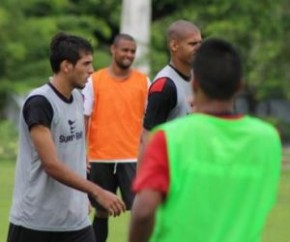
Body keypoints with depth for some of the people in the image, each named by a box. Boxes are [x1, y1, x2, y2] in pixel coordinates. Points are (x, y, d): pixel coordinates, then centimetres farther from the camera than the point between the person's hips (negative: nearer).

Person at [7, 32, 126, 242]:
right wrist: (97, 192, -25)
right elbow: (51, 164, -23)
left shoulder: (78, 97, 9)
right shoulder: (40, 103, -17)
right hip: (35, 222, -7)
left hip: (75, 219, 7)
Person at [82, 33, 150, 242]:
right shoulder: (94, 81, 1)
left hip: (133, 158, 0)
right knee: (101, 212, 10)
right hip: (100, 158, 0)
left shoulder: (143, 81, 5)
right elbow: (83, 120, 0)